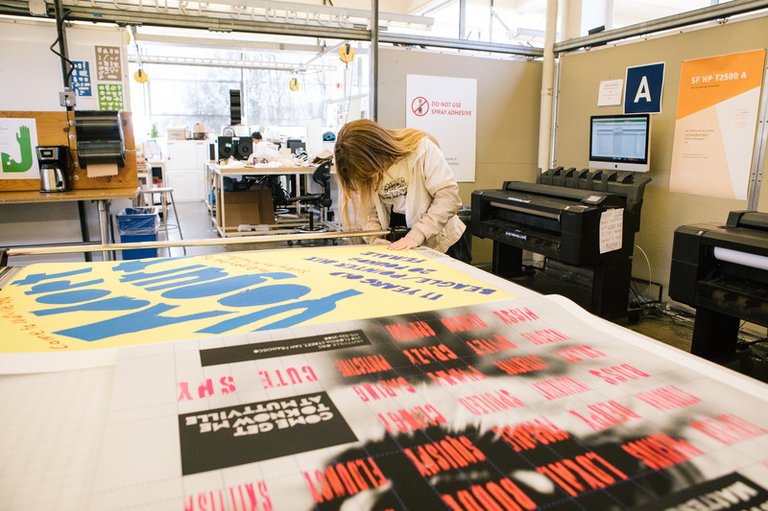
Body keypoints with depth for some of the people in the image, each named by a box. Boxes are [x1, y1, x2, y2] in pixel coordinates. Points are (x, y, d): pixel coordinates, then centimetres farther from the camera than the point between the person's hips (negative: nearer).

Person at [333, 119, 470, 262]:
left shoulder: (421, 147, -19)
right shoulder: (362, 167, -8)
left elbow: (449, 196, -21)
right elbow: (366, 211, -5)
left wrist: (416, 235, -28)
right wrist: (375, 237, -23)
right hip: (394, 247, 2)